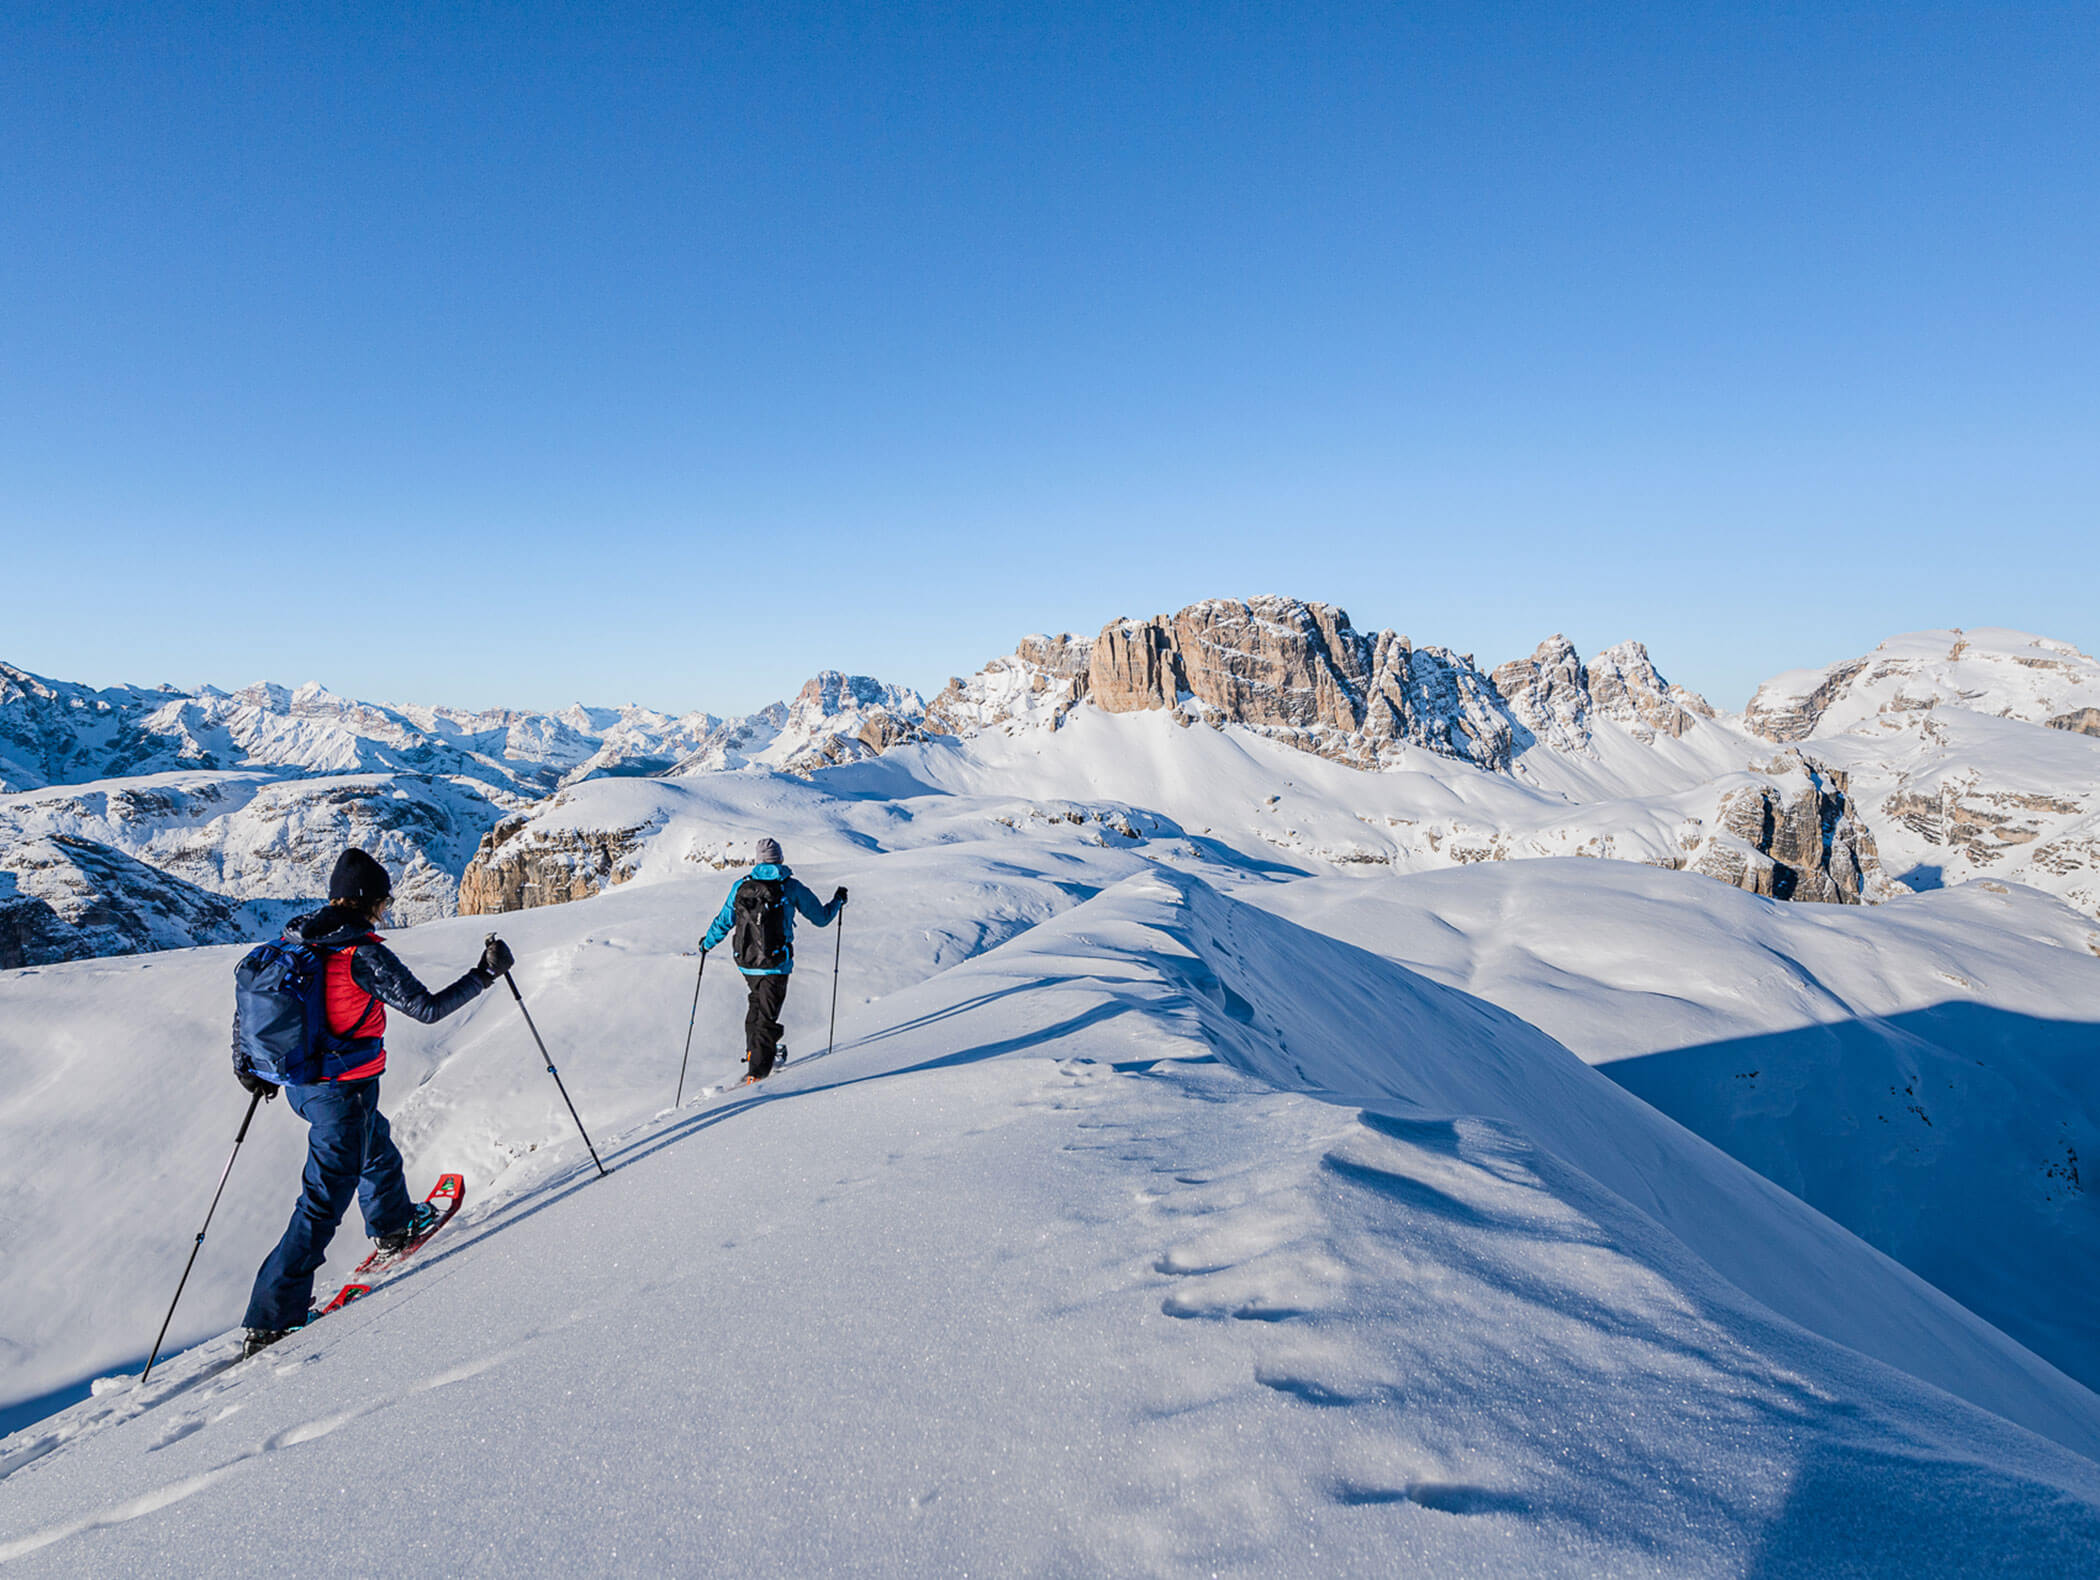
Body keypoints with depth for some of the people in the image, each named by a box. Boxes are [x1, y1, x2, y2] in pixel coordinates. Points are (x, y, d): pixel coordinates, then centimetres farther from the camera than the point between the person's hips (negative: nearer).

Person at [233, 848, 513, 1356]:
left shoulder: (294, 938, 1)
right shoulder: (362, 954, -22)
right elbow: (427, 1007, -19)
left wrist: (247, 1068, 25)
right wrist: (484, 974, -8)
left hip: (300, 1084, 9)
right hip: (344, 1091, -9)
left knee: (376, 1146, 31)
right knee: (323, 1201, 2)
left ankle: (393, 1227, 52)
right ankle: (272, 1319, 8)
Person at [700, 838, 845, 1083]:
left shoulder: (741, 886, 4)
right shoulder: (792, 887, -5)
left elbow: (724, 922, 11)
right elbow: (821, 918, 2)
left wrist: (707, 943, 30)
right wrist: (838, 901, 21)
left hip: (746, 962, 4)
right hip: (775, 963, -4)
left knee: (758, 1001, 29)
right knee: (767, 1016, -1)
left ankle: (753, 1050, 34)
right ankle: (758, 1071, -6)